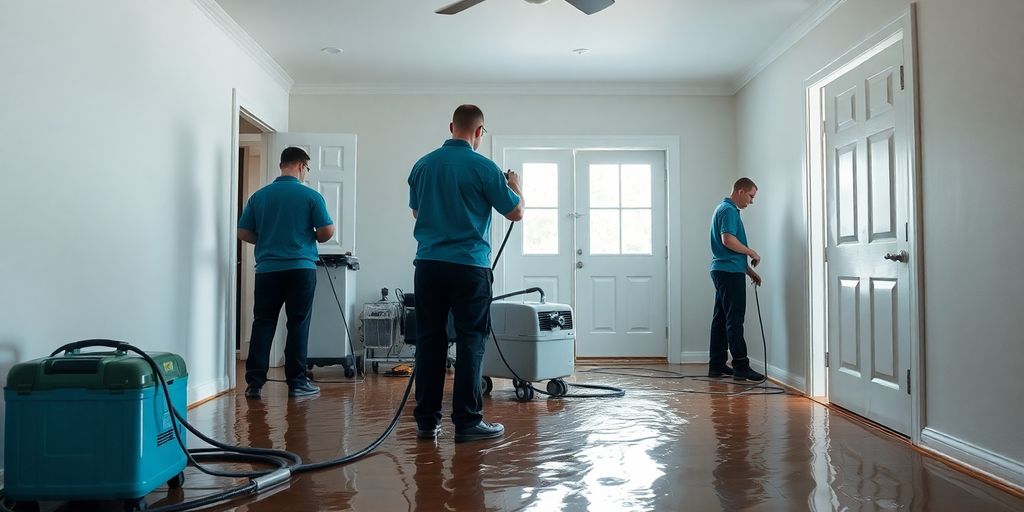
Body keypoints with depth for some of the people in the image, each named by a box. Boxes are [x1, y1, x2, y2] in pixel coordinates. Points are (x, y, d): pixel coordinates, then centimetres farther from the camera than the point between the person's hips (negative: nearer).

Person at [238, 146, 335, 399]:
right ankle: (296, 382, 7)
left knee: (263, 324, 7)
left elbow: (243, 233, 6)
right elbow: (327, 231, -7)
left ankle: (254, 382, 5)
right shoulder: (311, 196, -4)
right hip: (301, 268, -3)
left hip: (267, 269, 3)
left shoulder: (259, 196, 6)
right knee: (298, 325, 4)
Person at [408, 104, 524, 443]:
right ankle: (467, 422, 4)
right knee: (470, 344, 2)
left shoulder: (422, 165, 7)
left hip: (428, 263, 5)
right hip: (468, 266, -4)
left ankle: (426, 421, 11)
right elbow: (516, 213, 0)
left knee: (429, 342, 8)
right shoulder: (483, 167, -8)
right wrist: (515, 186, 20)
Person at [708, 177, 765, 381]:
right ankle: (741, 367, -9)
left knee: (721, 319, 10)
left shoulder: (724, 209, 22)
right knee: (735, 320, -10)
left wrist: (749, 271, 22)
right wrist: (752, 253, -11)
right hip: (730, 272, -11)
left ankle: (717, 365, 13)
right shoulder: (729, 210, -11)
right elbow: (728, 240, -25)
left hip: (723, 271, 11)